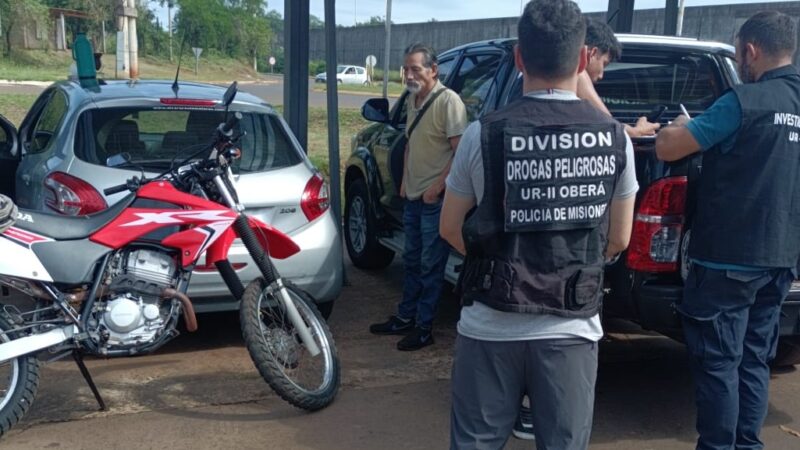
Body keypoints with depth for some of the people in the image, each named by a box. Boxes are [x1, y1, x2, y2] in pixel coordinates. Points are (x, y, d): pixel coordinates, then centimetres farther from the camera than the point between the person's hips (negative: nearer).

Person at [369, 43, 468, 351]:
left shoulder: (448, 101, -16)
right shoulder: (413, 100, 11)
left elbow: (460, 150, -19)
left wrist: (437, 188, -18)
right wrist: (405, 181, 14)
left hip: (435, 199, -9)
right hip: (413, 196, 9)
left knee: (431, 266, 1)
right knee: (412, 261, 18)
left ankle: (423, 328, 10)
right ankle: (405, 317, 30)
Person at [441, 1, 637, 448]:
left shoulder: (484, 133, -10)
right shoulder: (615, 138, -4)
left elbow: (451, 229, 2)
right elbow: (619, 238, 7)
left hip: (491, 327, -1)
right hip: (572, 329, 2)